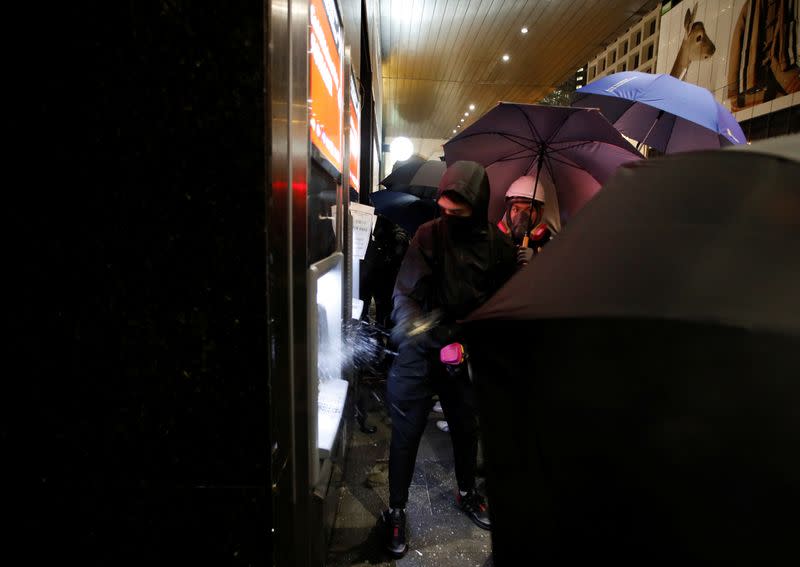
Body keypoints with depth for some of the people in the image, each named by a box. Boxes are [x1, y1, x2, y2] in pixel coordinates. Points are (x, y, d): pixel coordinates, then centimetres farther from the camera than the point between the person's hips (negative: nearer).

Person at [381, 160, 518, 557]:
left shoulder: (499, 245, -2)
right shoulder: (429, 235, -11)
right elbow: (405, 292, -14)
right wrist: (414, 325, -33)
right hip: (421, 351, -3)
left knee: (466, 427, 19)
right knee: (406, 432, 5)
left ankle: (466, 492, 46)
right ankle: (396, 510, 27)